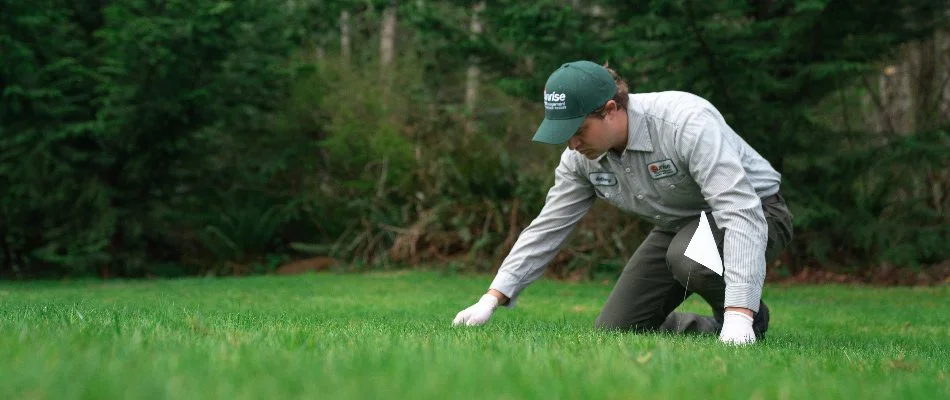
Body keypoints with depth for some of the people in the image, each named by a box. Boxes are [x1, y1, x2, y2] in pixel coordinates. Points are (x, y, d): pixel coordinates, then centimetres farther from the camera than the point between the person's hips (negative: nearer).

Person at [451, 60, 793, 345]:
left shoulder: (686, 123, -35)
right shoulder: (581, 156, -12)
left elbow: (741, 213, -40)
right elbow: (547, 229, -2)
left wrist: (739, 315, -49)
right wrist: (492, 298, -11)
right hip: (676, 226, 7)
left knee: (690, 256, -39)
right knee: (614, 331, -3)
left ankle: (746, 322, -10)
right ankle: (713, 330, 15)